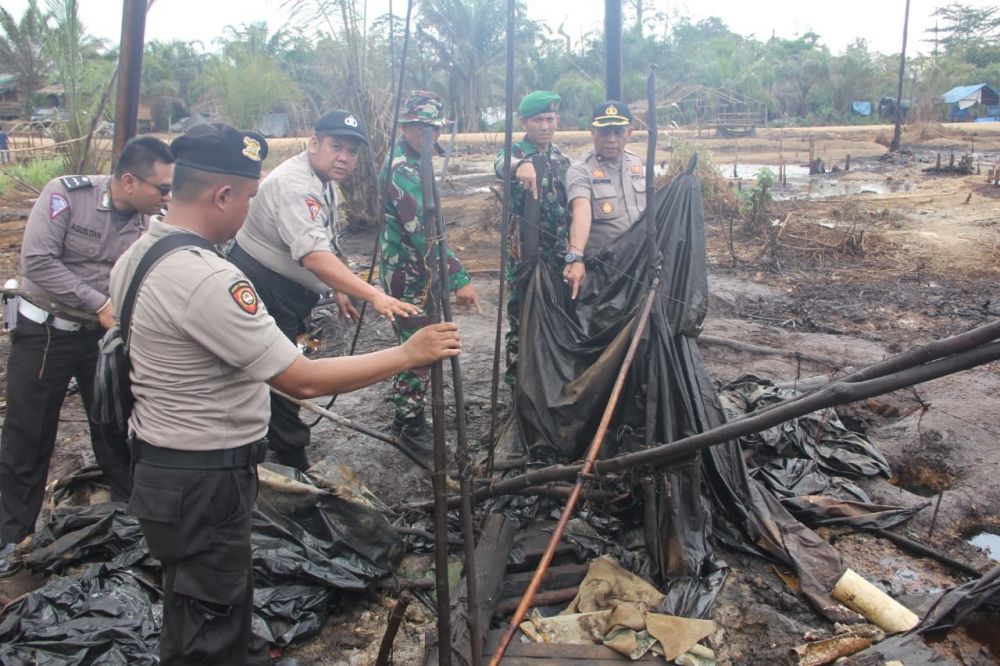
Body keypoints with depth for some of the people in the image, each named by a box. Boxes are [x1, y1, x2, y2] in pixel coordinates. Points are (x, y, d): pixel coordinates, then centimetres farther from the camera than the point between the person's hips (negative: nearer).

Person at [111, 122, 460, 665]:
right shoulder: (206, 280, -28)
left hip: (156, 459, 10)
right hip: (203, 483, -10)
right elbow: (304, 380, -27)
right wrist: (409, 354, -19)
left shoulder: (135, 256, 4)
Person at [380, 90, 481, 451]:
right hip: (408, 274, -10)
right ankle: (410, 423, 10)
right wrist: (459, 279, -29)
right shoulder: (403, 171, -22)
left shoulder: (410, 162, 11)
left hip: (413, 269, 10)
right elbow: (424, 232, -29)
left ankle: (405, 413, 35)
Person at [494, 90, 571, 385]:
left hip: (559, 251, 6)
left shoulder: (561, 159, 11)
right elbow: (501, 165, -34)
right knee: (521, 316, 2)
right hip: (524, 252, -5)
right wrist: (521, 164, -59)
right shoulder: (516, 151, -8)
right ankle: (518, 379, 15)